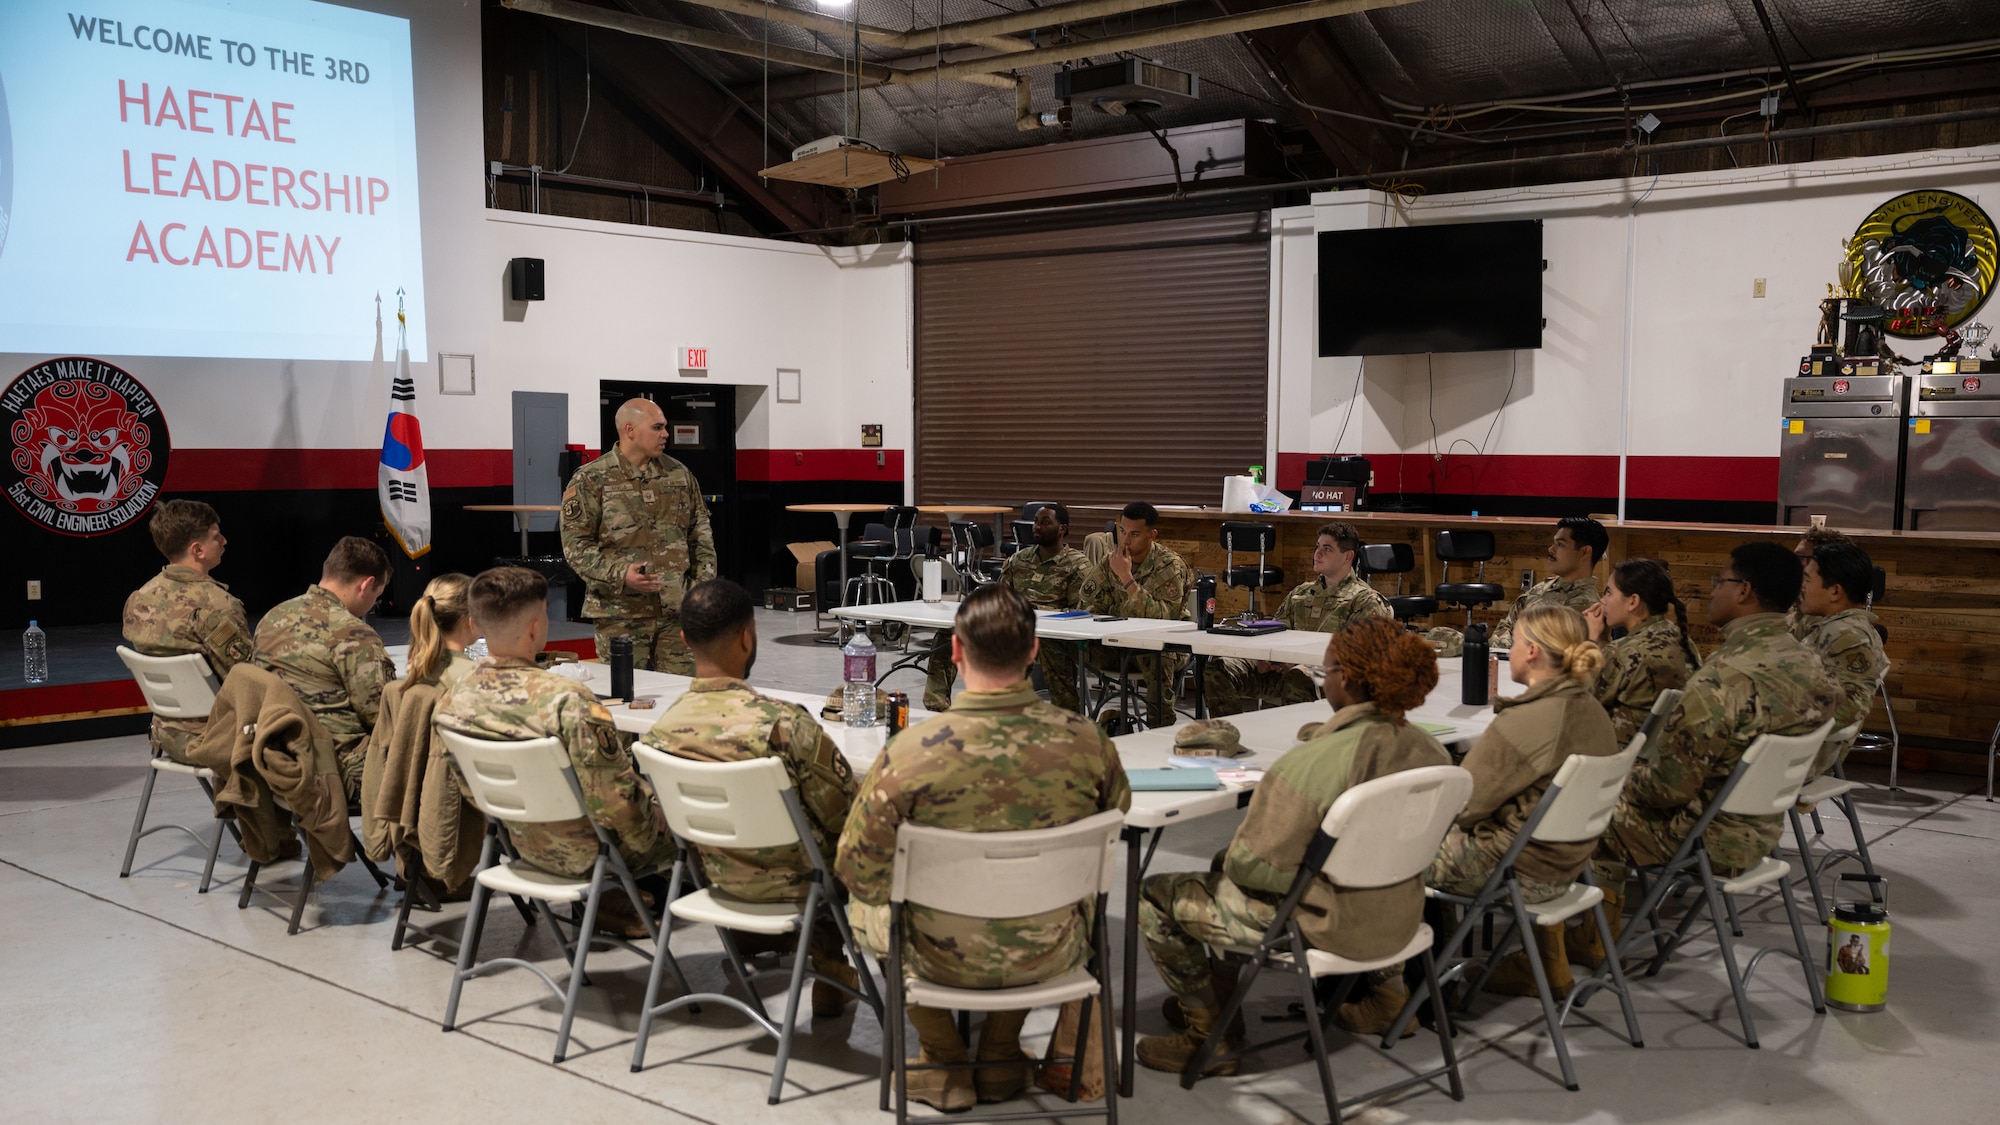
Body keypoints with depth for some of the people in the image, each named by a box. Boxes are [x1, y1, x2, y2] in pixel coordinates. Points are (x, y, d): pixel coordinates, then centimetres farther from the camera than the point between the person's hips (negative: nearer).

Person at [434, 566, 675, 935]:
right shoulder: (567, 699, -31)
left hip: (526, 845, 7)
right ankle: (616, 901, 24)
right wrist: (650, 828, -6)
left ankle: (612, 900, 27)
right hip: (585, 854, -7)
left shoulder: (452, 702, -10)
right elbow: (617, 800, -26)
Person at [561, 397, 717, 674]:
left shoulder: (679, 474, 11)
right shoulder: (591, 480, -3)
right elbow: (575, 544, -7)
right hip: (621, 614, -3)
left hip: (677, 610, 4)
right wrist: (619, 575, -19)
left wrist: (704, 582, 6)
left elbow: (700, 534, 16)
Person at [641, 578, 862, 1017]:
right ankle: (829, 967, 30)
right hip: (795, 883, -5)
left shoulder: (658, 731, -14)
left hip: (718, 878, 6)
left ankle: (751, 933, 35)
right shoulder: (785, 723, -30)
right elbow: (844, 815, -19)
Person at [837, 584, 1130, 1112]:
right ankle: (1000, 1050, 39)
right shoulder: (1085, 739, -18)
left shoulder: (911, 751, -25)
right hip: (1048, 955, 2)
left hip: (943, 958, -2)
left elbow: (859, 869, -14)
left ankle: (944, 1061, 32)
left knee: (866, 906, 32)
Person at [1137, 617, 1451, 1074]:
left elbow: (1250, 863, -24)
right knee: (1227, 885, 31)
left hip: (1328, 928, -8)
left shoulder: (1313, 762, -29)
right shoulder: (1429, 751, -6)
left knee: (1156, 896, 8)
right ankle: (1215, 996, 41)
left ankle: (1210, 1034, 21)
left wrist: (1228, 860, -1)